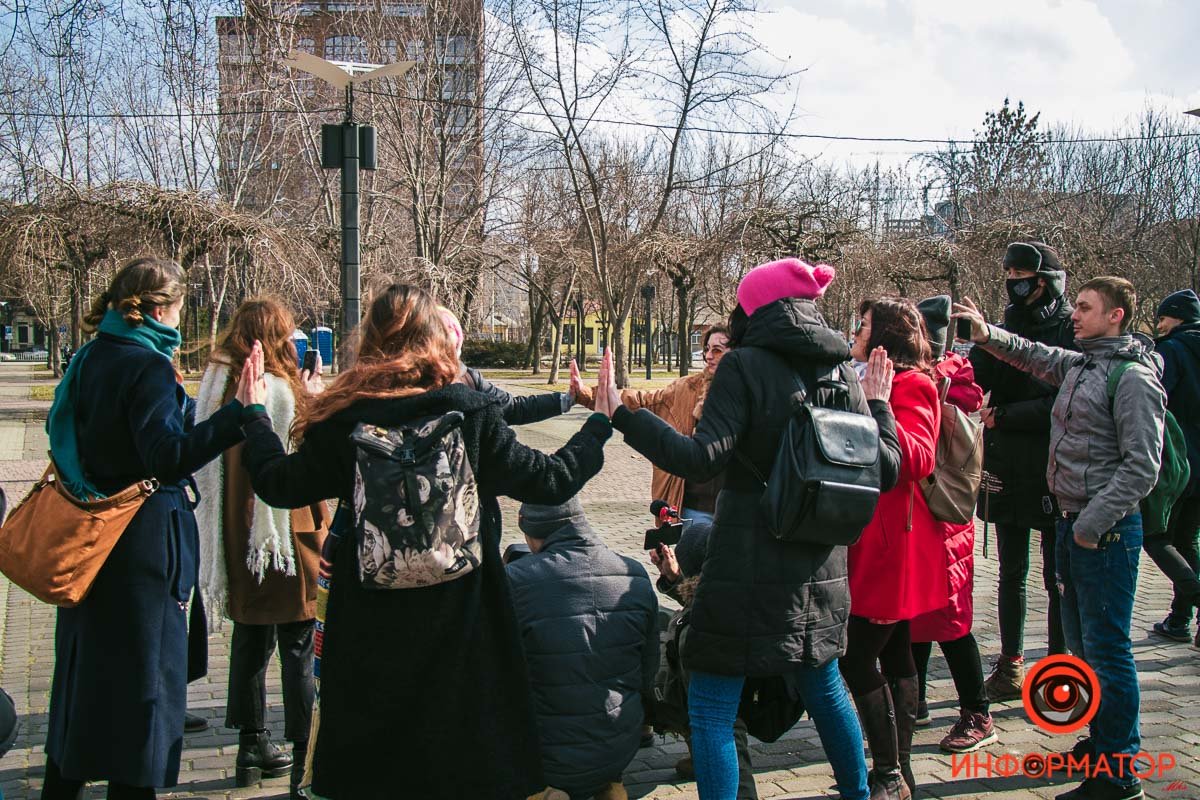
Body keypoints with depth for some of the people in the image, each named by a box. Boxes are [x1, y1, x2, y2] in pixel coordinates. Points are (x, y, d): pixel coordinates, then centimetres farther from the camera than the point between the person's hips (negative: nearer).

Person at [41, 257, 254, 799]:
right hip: (142, 546, -9)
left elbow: (62, 433, 22)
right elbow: (170, 457, -28)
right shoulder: (146, 366, -18)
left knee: (85, 670, 21)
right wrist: (238, 411, -34)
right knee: (141, 676, 1)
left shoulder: (90, 358, 8)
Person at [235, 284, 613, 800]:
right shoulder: (470, 413, -11)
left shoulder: (343, 420, -8)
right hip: (459, 625, -1)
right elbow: (549, 481, -5)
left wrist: (254, 416, 22)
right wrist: (599, 423, 10)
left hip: (371, 632, 1)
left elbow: (281, 485, 6)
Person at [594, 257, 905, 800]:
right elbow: (885, 470, 9)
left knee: (710, 709, 2)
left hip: (748, 565, -7)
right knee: (823, 685, 27)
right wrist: (879, 406, 24)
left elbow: (701, 459, -21)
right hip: (820, 569, 7)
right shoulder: (843, 373, 7)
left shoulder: (746, 365, -10)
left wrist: (620, 415, -16)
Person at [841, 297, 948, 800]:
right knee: (894, 655, 12)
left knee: (857, 657, -10)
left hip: (892, 544, -10)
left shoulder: (911, 386, -11)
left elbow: (916, 460, -24)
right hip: (873, 540, 10)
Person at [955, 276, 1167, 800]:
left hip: (1107, 531, -9)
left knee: (1107, 649, -4)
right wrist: (989, 336, 13)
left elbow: (1142, 466, -17)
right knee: (1081, 643, 18)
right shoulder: (1079, 366, 11)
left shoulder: (1134, 377, -13)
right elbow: (1037, 358, 30)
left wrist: (1094, 523, -18)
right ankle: (1101, 741, 32)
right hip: (1073, 524, 9)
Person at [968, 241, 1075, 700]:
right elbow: (974, 380, -2)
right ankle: (1011, 664, 23)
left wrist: (1003, 416, -16)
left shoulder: (1072, 332, -8)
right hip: (1007, 470, 5)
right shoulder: (1004, 327, 9)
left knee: (1057, 576, 5)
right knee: (1011, 573, 13)